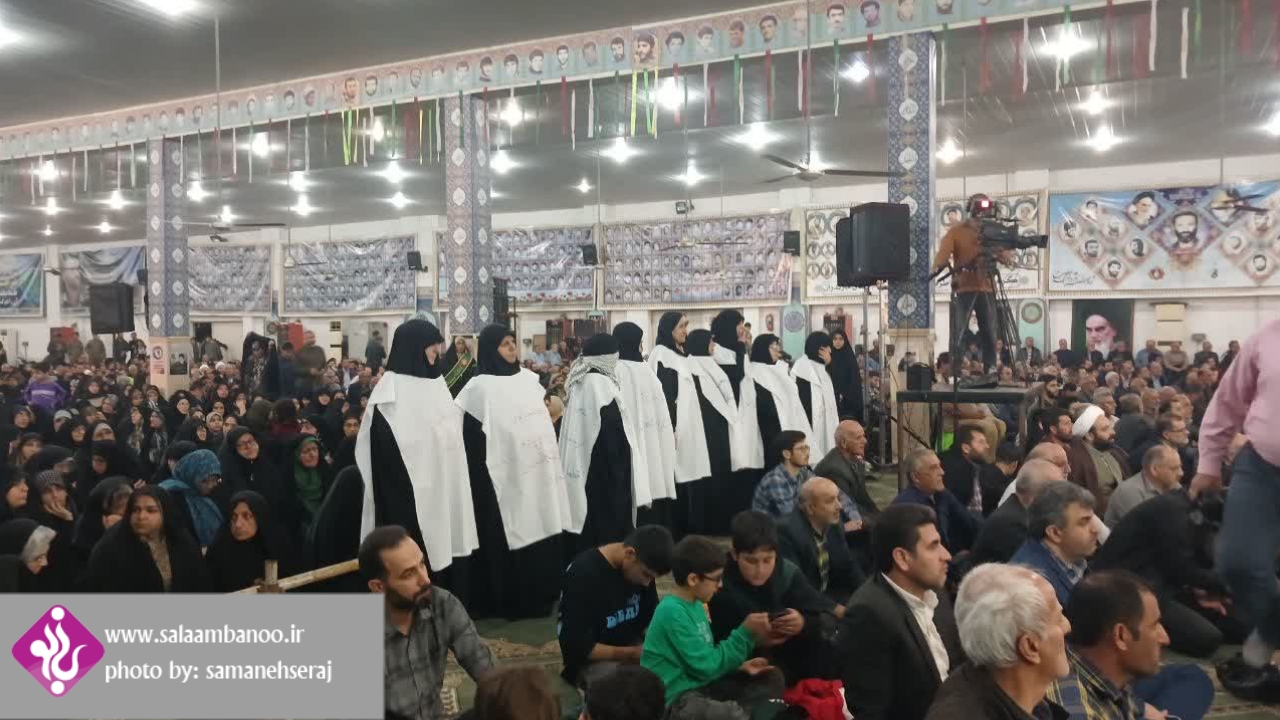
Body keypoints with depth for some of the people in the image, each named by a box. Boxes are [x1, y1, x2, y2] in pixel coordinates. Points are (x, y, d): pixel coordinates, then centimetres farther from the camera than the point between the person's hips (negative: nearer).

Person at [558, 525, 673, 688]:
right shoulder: (582, 576, -25)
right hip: (593, 659, -6)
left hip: (633, 647, 6)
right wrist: (632, 654, -23)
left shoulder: (643, 567, -5)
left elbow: (651, 617, 9)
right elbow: (576, 647, -21)